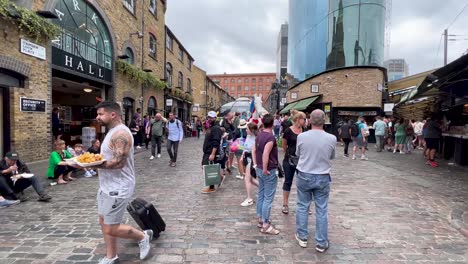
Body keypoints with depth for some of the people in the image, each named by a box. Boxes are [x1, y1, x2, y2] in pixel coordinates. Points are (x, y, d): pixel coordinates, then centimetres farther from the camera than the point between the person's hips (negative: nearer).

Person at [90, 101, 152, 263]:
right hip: (107, 187, 10)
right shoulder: (112, 132, 13)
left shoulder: (120, 133, -20)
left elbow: (119, 162, -28)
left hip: (118, 189, -10)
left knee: (111, 229, -1)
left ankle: (143, 236, 20)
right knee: (104, 223, 16)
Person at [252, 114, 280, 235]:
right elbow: (265, 154, -28)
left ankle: (260, 219, 27)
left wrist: (256, 165, 15)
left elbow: (254, 151, 14)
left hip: (259, 169, 9)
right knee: (268, 197, -1)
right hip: (269, 171, -9)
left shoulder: (259, 136, 7)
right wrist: (265, 169, -19)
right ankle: (265, 225, 6)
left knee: (261, 195, 16)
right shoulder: (271, 137, -20)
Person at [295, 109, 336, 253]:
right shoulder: (332, 138, -12)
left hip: (304, 176, 0)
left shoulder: (301, 136, -13)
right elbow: (332, 157, 5)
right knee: (322, 210, 10)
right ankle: (321, 243, 21)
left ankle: (302, 237, 27)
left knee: (302, 207, 15)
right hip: (322, 178, 0)